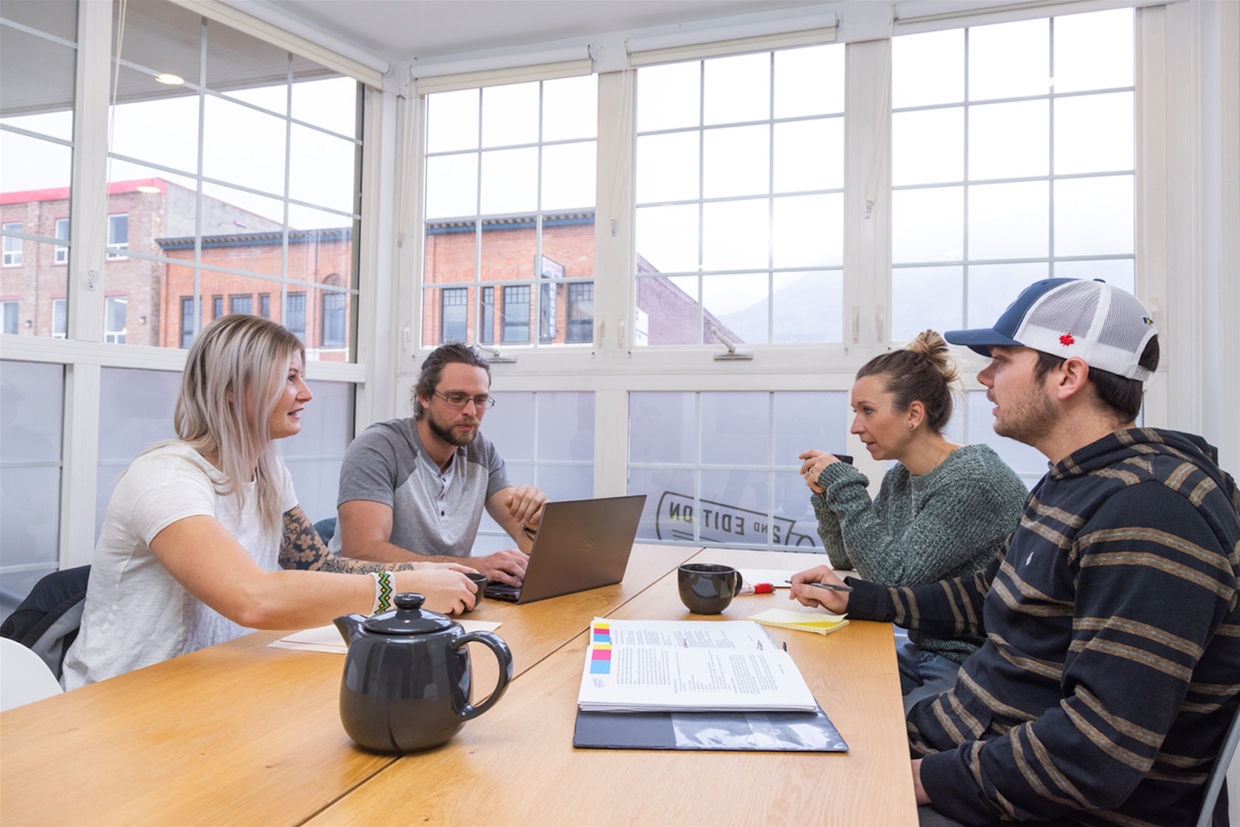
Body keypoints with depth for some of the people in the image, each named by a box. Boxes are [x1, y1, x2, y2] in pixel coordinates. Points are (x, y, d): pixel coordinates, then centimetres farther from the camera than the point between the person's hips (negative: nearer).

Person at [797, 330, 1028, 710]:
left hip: (973, 666, -8)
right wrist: (827, 494, -4)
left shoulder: (974, 481, -20)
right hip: (922, 650, 8)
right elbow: (846, 560, 12)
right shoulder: (899, 478, 5)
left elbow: (893, 576, -23)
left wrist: (845, 487, -21)